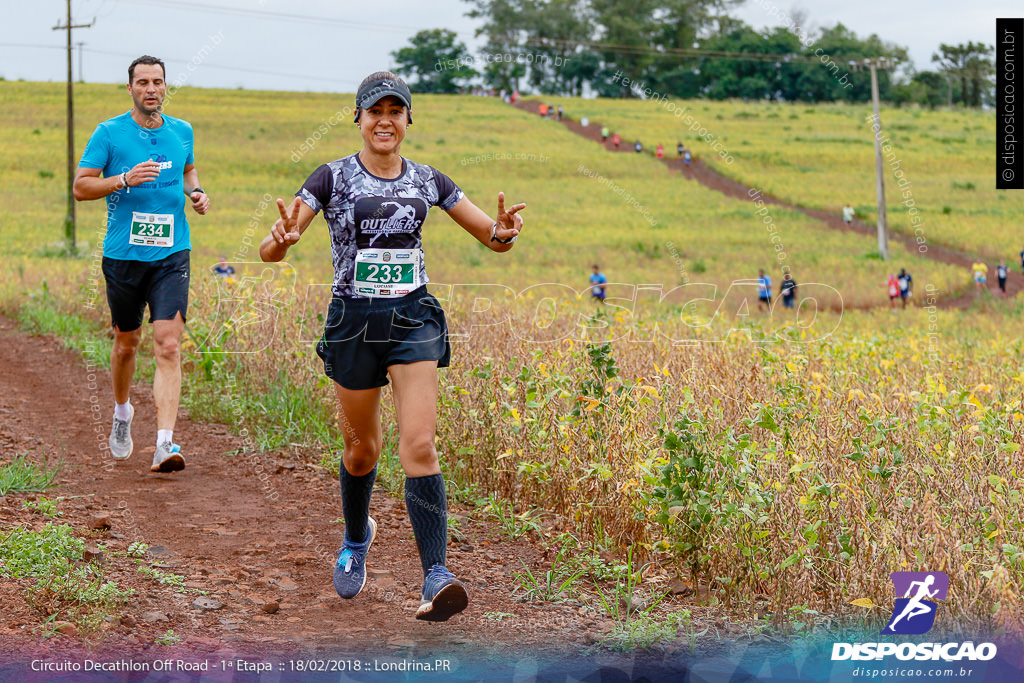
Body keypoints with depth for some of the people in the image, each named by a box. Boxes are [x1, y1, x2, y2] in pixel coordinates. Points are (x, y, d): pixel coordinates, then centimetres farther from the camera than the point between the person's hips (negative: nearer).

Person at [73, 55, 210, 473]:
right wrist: (125, 179, -19)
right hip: (123, 255, -1)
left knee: (168, 345, -13)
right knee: (126, 343, 13)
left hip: (171, 255, 1)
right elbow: (81, 187, -3)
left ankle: (164, 444, -19)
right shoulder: (109, 133, -2)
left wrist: (195, 193, 7)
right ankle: (122, 412, 43)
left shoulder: (182, 132, 9)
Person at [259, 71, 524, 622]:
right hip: (353, 322, -1)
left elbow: (494, 239, 9)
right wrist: (283, 238, -34)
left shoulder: (427, 181, 5)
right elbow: (269, 251, -9)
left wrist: (504, 230, -16)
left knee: (419, 445, -14)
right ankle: (357, 538, 43)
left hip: (414, 319, 1)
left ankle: (436, 577, -21)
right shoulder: (333, 177, -3)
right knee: (362, 449, 11)